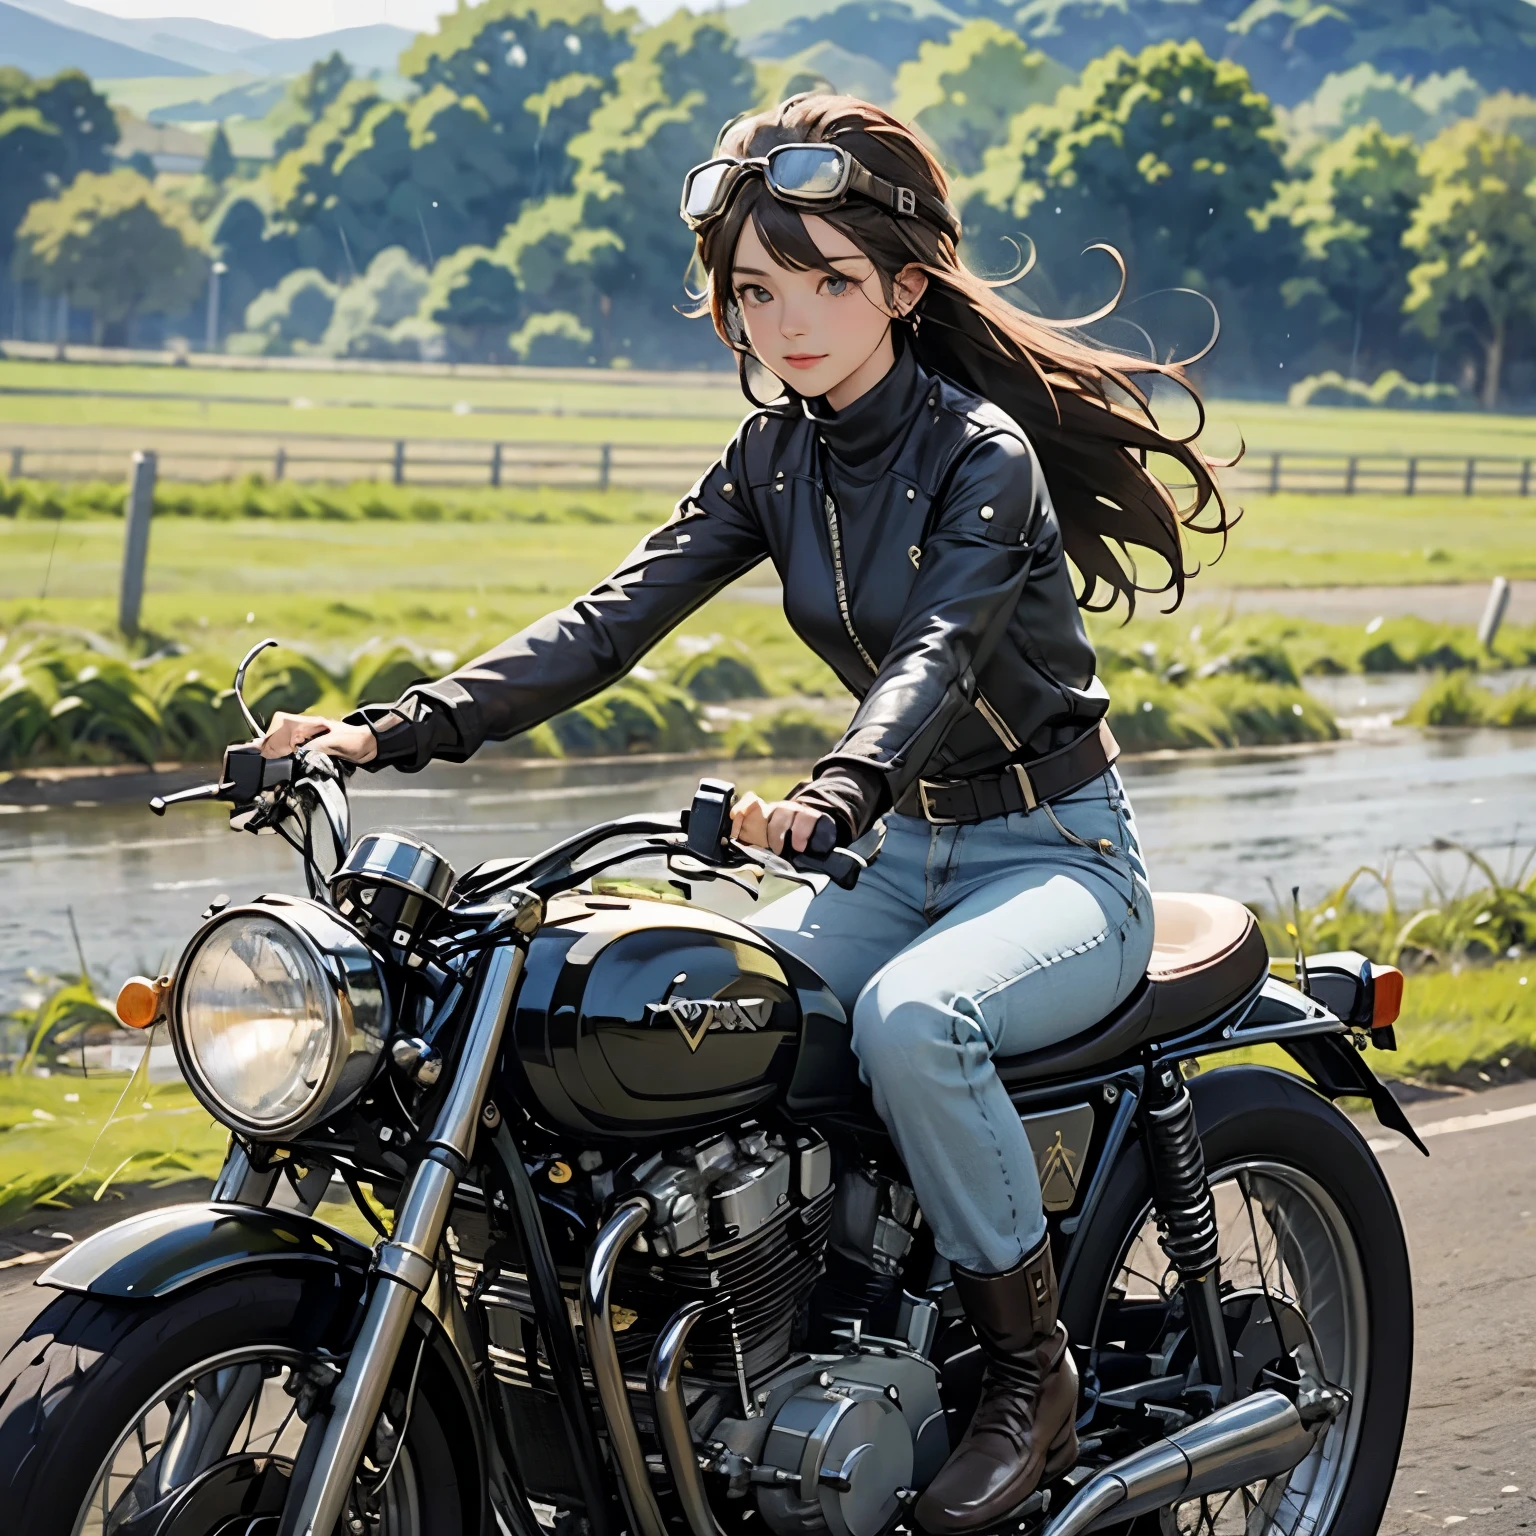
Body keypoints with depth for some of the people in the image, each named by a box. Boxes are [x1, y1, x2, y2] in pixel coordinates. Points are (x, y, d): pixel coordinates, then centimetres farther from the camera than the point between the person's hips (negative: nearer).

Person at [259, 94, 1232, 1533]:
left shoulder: (982, 452, -17)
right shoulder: (776, 456, 3)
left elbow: (938, 654, -35)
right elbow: (616, 614, -9)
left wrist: (828, 798, -56)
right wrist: (392, 730, -22)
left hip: (1060, 856, -6)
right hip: (906, 854, 7)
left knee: (909, 1017, -37)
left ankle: (1033, 1373, -18)